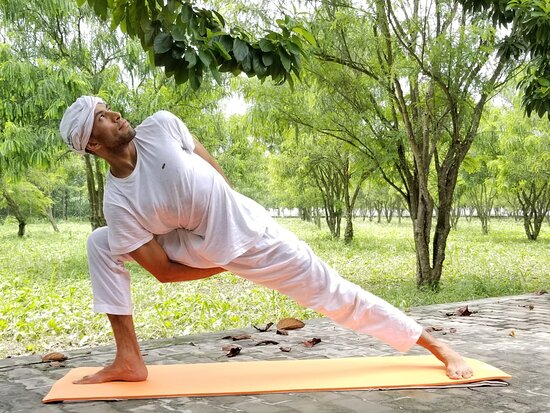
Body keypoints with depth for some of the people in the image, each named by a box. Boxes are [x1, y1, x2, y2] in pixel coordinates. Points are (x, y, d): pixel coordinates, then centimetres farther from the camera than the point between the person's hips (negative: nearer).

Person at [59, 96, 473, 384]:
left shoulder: (160, 127, -16)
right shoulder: (119, 203, -18)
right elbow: (163, 270, -12)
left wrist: (231, 207, 6)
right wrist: (223, 268, -6)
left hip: (251, 231, -1)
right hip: (202, 250, 1)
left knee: (333, 293, 2)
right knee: (101, 245, -7)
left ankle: (436, 344, 16)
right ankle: (129, 360, 0)